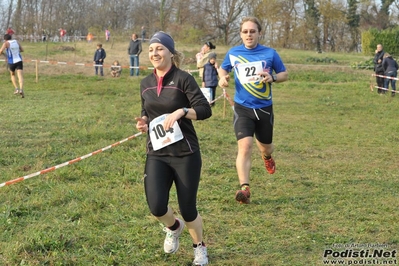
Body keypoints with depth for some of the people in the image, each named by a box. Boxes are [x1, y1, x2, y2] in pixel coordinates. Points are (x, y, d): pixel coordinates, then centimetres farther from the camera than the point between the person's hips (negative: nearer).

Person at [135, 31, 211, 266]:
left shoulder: (183, 79, -8)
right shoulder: (146, 84, 8)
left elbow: (205, 110, -14)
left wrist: (180, 111, -28)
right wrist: (144, 122, 1)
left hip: (185, 154, -4)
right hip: (156, 154, 4)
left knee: (188, 209, 1)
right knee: (156, 206, -13)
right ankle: (174, 227, 25)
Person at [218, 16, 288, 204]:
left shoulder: (270, 53, -4)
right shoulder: (233, 53, -1)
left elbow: (285, 74, 5)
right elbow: (223, 68, 18)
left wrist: (273, 78, -16)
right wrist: (223, 77, -6)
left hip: (264, 108, 1)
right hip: (243, 108, -1)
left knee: (265, 147, 17)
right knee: (244, 146, -20)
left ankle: (267, 156, 56)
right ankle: (244, 188, -24)